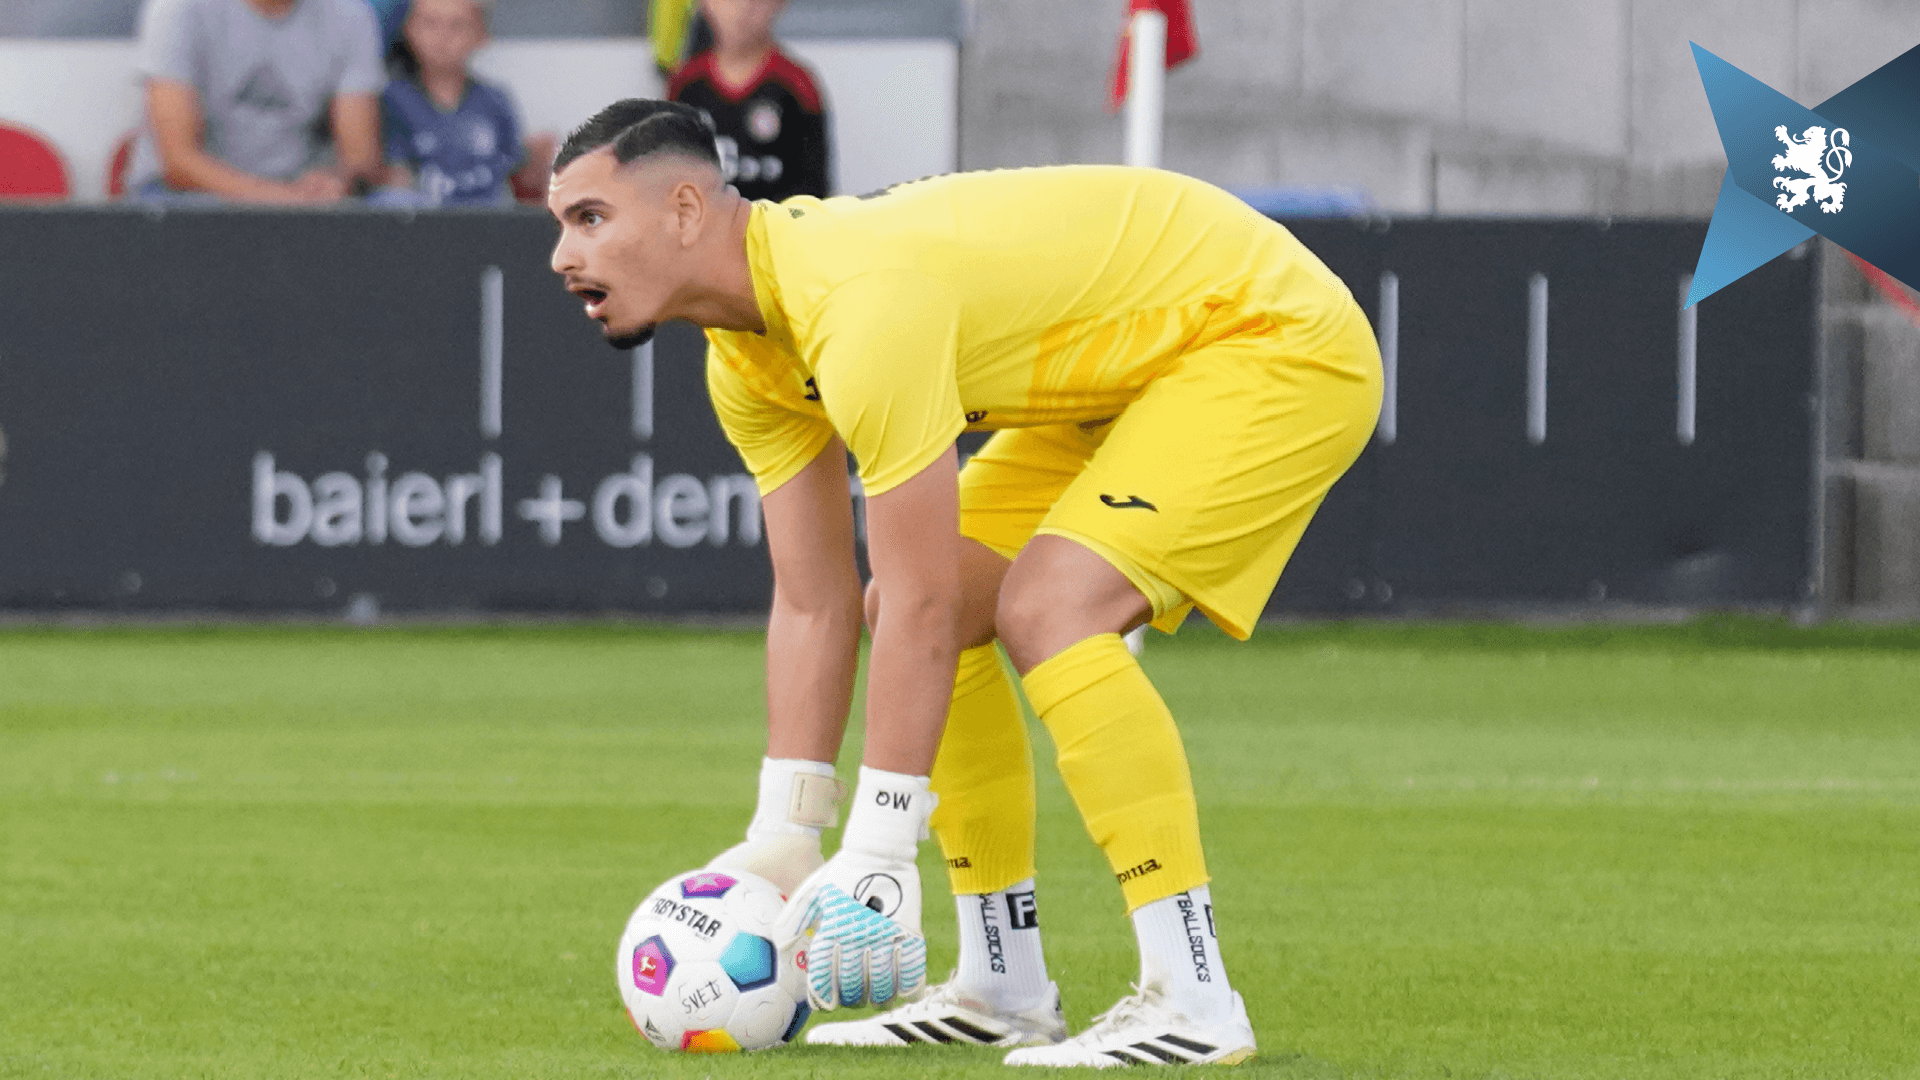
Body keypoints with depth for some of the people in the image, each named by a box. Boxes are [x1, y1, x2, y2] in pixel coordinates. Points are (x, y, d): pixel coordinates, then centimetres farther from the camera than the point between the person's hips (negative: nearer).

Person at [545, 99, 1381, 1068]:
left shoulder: (864, 304, -32)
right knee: (918, 608, 5)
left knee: (1047, 608, -26)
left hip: (1277, 340, -10)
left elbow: (921, 609, -30)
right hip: (1131, 372, 10)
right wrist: (781, 840, 1)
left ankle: (1191, 1000, -23)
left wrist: (875, 856, -26)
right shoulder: (748, 357, -1)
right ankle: (1004, 990, 12)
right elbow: (813, 606, 5)